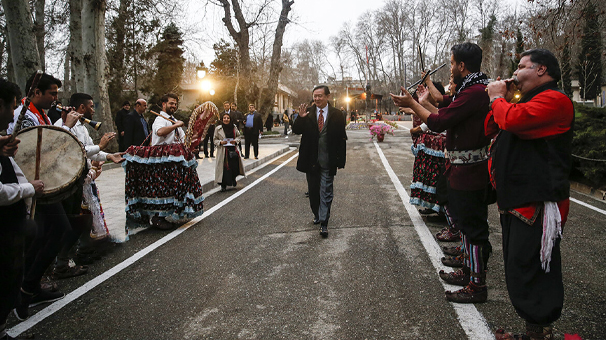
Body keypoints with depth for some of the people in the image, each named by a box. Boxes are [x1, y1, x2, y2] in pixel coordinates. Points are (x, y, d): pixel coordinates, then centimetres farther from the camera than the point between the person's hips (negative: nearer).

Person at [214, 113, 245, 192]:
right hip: (223, 151, -2)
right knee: (224, 167, -4)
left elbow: (238, 136, 16)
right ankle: (223, 185, 9)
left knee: (234, 166, -2)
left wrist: (236, 140, -5)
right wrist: (220, 142, -14)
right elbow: (215, 140, 5)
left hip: (233, 149, 2)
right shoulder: (218, 129, 0)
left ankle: (233, 179, 29)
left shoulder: (234, 127, 6)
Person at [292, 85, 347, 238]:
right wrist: (300, 118, -22)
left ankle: (324, 223, 2)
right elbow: (296, 131, -3)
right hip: (311, 160, 3)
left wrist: (341, 160, -4)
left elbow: (342, 138, -1)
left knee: (326, 192, -2)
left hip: (328, 161, -2)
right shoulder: (308, 114, 1)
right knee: (313, 191, 15)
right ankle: (317, 215, 35)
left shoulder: (337, 115, -2)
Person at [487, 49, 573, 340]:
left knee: (529, 271, -6)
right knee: (518, 269, 18)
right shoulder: (530, 100, 21)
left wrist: (498, 98, -9)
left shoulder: (554, 99, -13)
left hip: (537, 204, -11)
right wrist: (501, 99, 7)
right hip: (517, 200, 11)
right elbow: (491, 128, 21)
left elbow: (513, 119, -29)